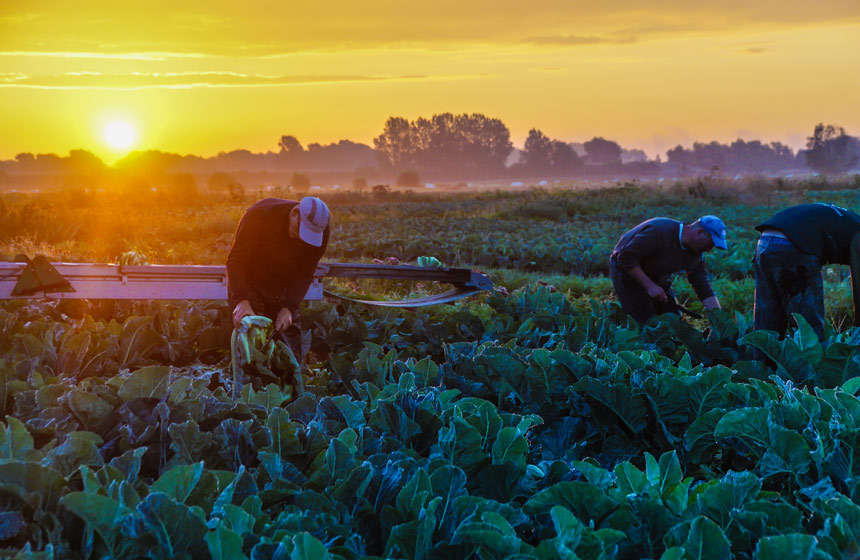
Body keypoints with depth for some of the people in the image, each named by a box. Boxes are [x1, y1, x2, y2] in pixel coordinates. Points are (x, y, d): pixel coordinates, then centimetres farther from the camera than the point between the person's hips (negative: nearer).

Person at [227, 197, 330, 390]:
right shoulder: (260, 214, -27)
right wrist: (241, 301, -37)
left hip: (284, 288, 3)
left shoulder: (320, 232, -16)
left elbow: (304, 274, -11)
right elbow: (236, 260, -26)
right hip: (249, 283, -3)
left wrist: (288, 307, -25)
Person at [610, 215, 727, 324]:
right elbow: (625, 256, -33)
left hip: (657, 276, 8)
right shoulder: (659, 232, -34)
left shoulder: (695, 253, -10)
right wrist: (650, 285, -33)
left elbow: (704, 288, -5)